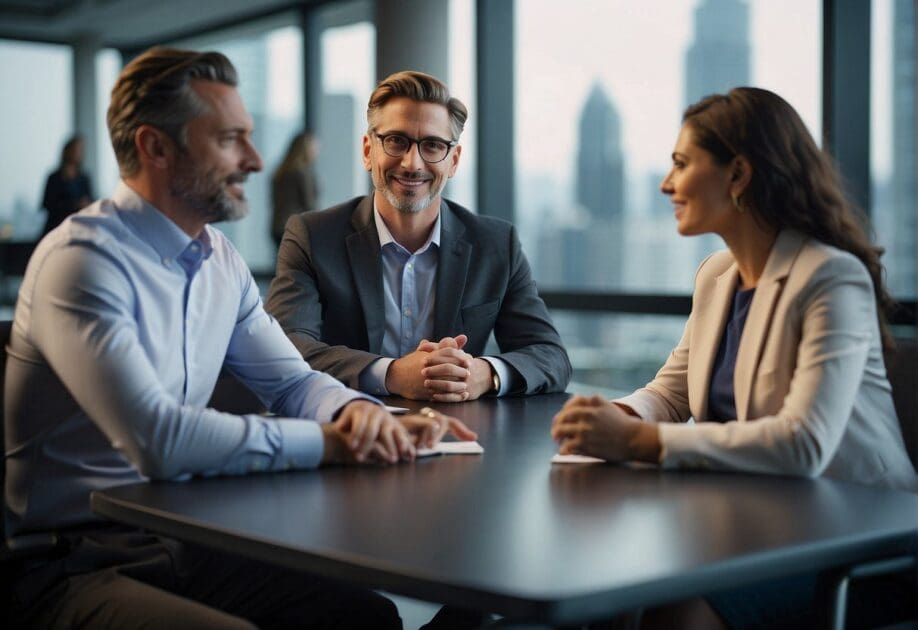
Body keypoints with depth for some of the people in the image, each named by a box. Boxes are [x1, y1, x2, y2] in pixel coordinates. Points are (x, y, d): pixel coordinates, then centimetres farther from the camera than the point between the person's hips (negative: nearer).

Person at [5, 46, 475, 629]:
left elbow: (293, 381, 14)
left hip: (183, 540, 8)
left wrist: (357, 410, -10)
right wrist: (328, 441, -21)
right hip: (73, 564, -7)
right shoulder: (83, 260, -19)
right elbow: (158, 439, -29)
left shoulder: (221, 260, 8)